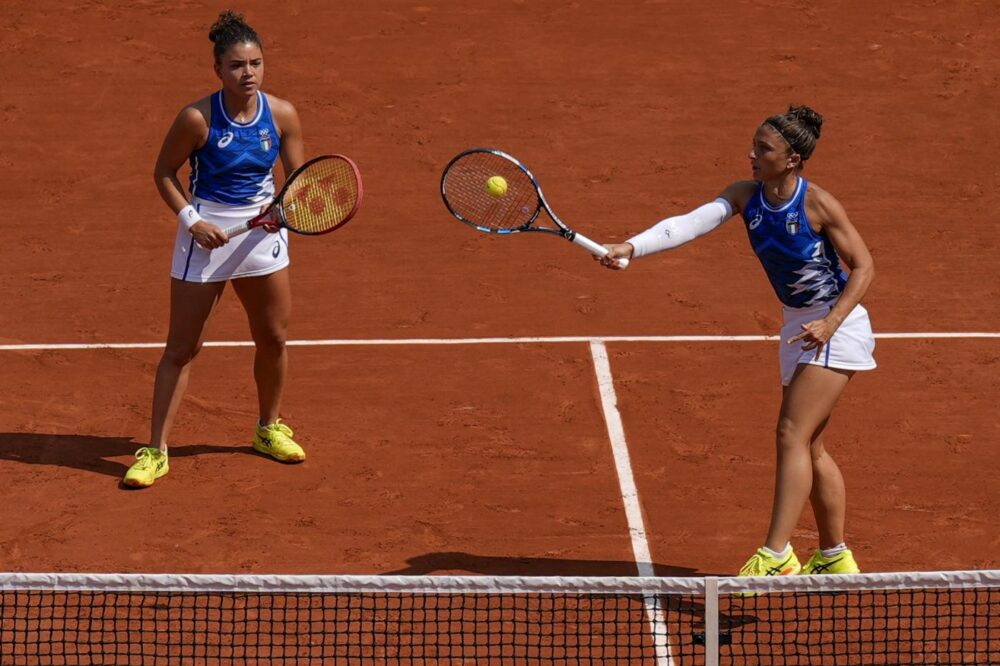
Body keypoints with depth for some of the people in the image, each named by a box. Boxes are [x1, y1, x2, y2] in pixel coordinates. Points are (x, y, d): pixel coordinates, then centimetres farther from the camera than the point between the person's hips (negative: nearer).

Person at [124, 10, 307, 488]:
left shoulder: (282, 115, -8)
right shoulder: (198, 119, -18)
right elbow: (164, 173, -6)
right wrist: (191, 220, -16)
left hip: (261, 230, 4)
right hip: (206, 232, -4)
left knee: (273, 338, 13)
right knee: (182, 347, -2)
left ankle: (269, 429, 36)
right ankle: (155, 451, 3)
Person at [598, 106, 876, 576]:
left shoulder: (818, 205, -20)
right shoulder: (745, 197, -4)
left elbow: (863, 266, -13)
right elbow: (690, 224, -19)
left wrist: (830, 323, -25)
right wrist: (632, 248, -34)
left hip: (838, 325, -7)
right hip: (798, 325, 8)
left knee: (793, 435, -16)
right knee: (808, 447, 12)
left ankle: (776, 555, -19)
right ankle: (835, 557, 24)